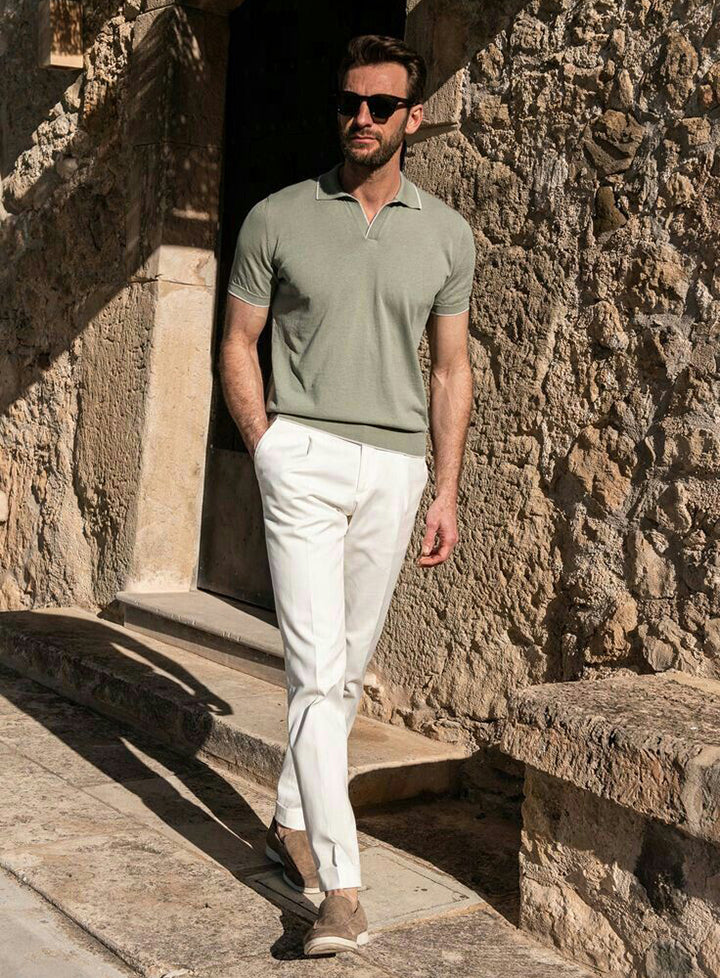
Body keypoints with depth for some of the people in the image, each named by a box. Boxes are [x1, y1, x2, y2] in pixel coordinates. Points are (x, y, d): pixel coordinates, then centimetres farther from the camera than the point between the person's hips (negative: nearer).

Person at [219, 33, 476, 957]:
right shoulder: (277, 219, 3)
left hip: (395, 466, 3)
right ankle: (341, 887, -8)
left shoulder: (445, 233, 8)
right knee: (317, 670, -10)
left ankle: (292, 821, 30)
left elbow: (450, 370, 11)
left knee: (347, 667, 10)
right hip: (303, 454, -3)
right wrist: (269, 453, -3)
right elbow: (238, 346, 7)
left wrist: (446, 493, 6)